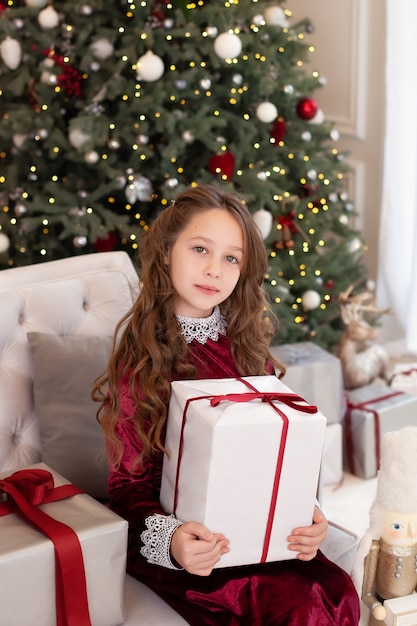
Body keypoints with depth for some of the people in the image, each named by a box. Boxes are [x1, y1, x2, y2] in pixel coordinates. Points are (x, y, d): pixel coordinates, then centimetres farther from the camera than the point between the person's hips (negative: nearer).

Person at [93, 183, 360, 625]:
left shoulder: (247, 345, 6)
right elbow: (129, 482, -6)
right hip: (186, 542, -4)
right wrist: (167, 537, -28)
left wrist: (304, 512, -10)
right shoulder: (140, 359, -6)